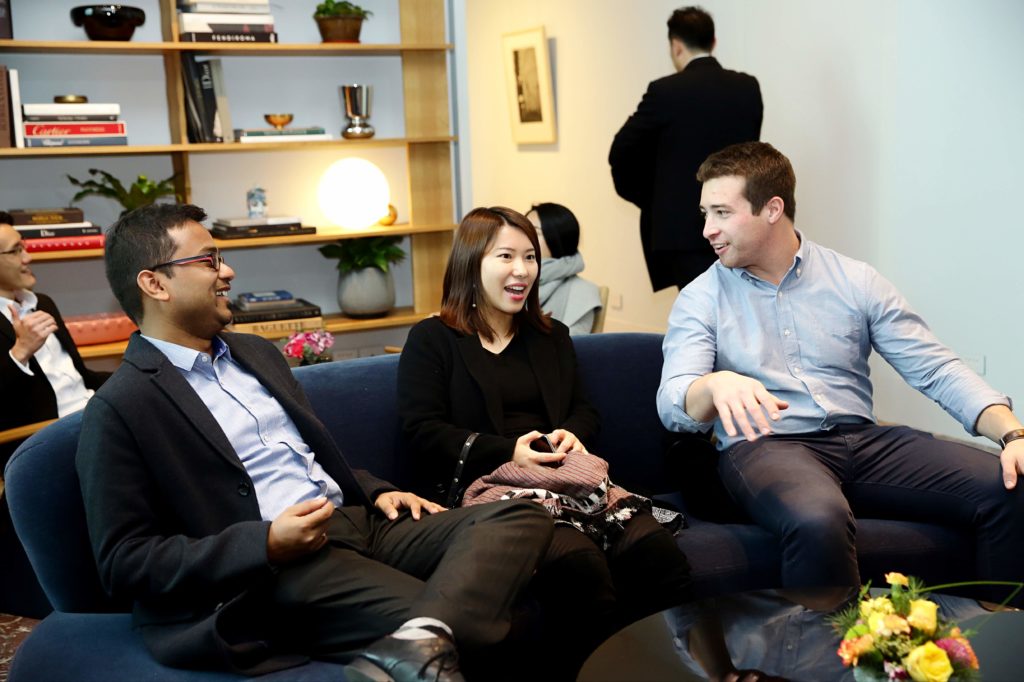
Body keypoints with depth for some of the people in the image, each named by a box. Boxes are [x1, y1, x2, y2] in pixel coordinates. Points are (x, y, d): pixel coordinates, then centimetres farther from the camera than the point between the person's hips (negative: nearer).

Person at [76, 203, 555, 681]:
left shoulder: (255, 352, 20)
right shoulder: (119, 408, -5)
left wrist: (376, 492, 8)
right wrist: (266, 546, -20)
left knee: (521, 519, -19)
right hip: (278, 571, -9)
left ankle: (417, 643, -37)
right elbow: (122, 561, -10)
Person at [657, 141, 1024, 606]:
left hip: (863, 442, 3)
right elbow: (672, 405, -8)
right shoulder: (700, 300, 5)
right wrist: (716, 384, -33)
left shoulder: (856, 281, 10)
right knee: (818, 522, -39)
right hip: (764, 447, -3)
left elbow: (935, 370, 6)